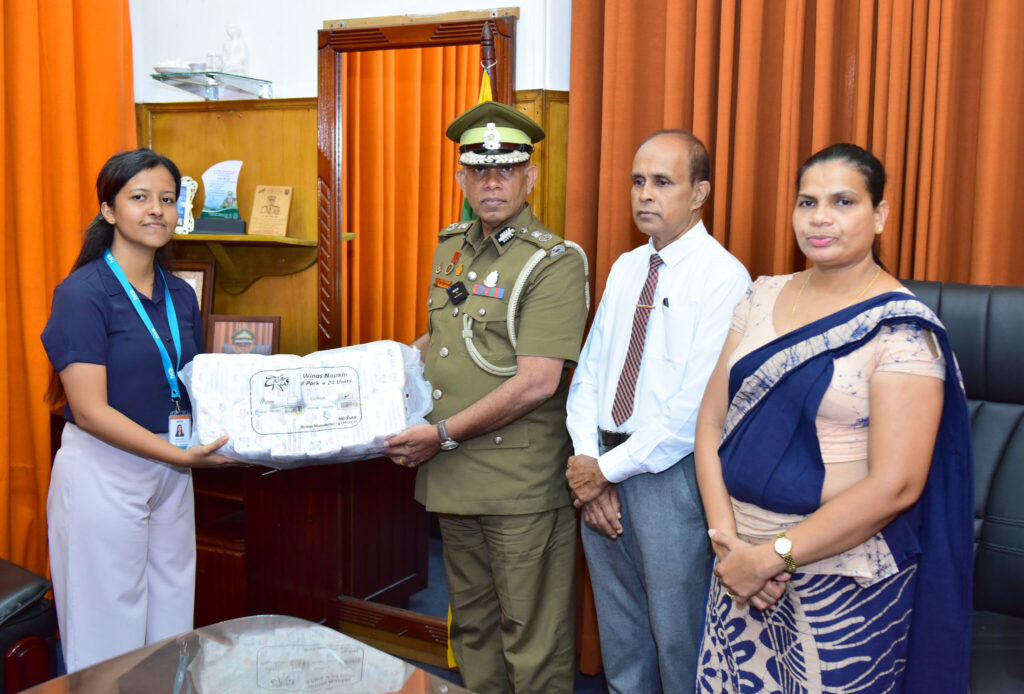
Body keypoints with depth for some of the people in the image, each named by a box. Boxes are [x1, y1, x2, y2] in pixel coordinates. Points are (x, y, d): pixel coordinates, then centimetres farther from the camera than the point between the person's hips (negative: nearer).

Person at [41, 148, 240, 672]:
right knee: (109, 633, 6)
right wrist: (182, 455, -23)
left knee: (171, 626, 14)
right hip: (103, 472, -6)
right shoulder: (83, 293, -13)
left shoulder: (180, 295, 7)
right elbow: (90, 411, -18)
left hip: (170, 468, 6)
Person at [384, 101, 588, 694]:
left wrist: (443, 434, -17)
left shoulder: (554, 262, -13)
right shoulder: (450, 249, 11)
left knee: (532, 639, 4)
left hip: (522, 486, -7)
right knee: (471, 623, 20)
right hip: (454, 477, 7)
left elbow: (537, 382, -20)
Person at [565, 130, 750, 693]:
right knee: (619, 639, 19)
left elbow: (698, 406, -19)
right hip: (605, 467, 6)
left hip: (671, 474, -6)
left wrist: (608, 468, -14)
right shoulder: (624, 269, 10)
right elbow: (588, 373, 8)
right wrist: (588, 461, -5)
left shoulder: (723, 277, -13)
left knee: (678, 640, 9)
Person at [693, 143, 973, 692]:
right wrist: (728, 541, -9)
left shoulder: (901, 327, -12)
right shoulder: (762, 297, 4)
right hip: (739, 564, 5)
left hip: (844, 577, -5)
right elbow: (711, 421, 2)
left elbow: (895, 485, -18)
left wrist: (769, 556, -16)